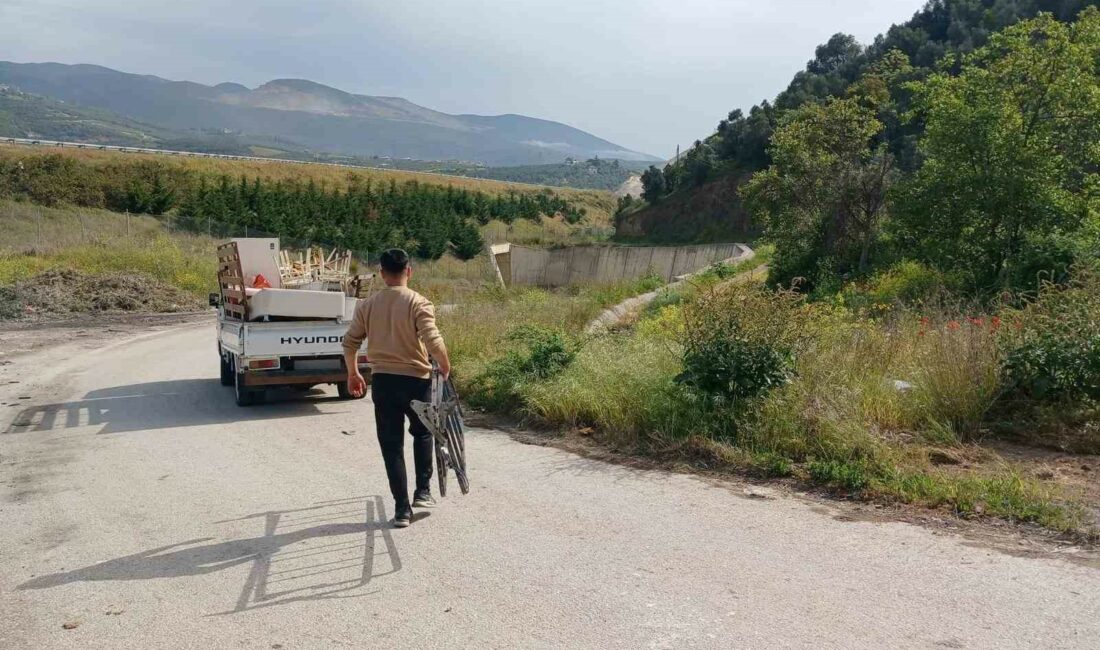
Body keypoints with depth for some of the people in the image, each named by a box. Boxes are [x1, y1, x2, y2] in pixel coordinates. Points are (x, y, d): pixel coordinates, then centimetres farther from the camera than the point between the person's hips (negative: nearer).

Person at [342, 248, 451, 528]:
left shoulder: (367, 305, 2)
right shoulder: (419, 303, -10)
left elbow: (350, 342, 5)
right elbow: (433, 342, -20)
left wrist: (353, 374, 18)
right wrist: (445, 367, -3)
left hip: (382, 381, 2)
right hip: (416, 380, -2)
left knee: (391, 445, 8)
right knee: (422, 433, 23)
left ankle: (402, 508, 8)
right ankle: (422, 492, 21)